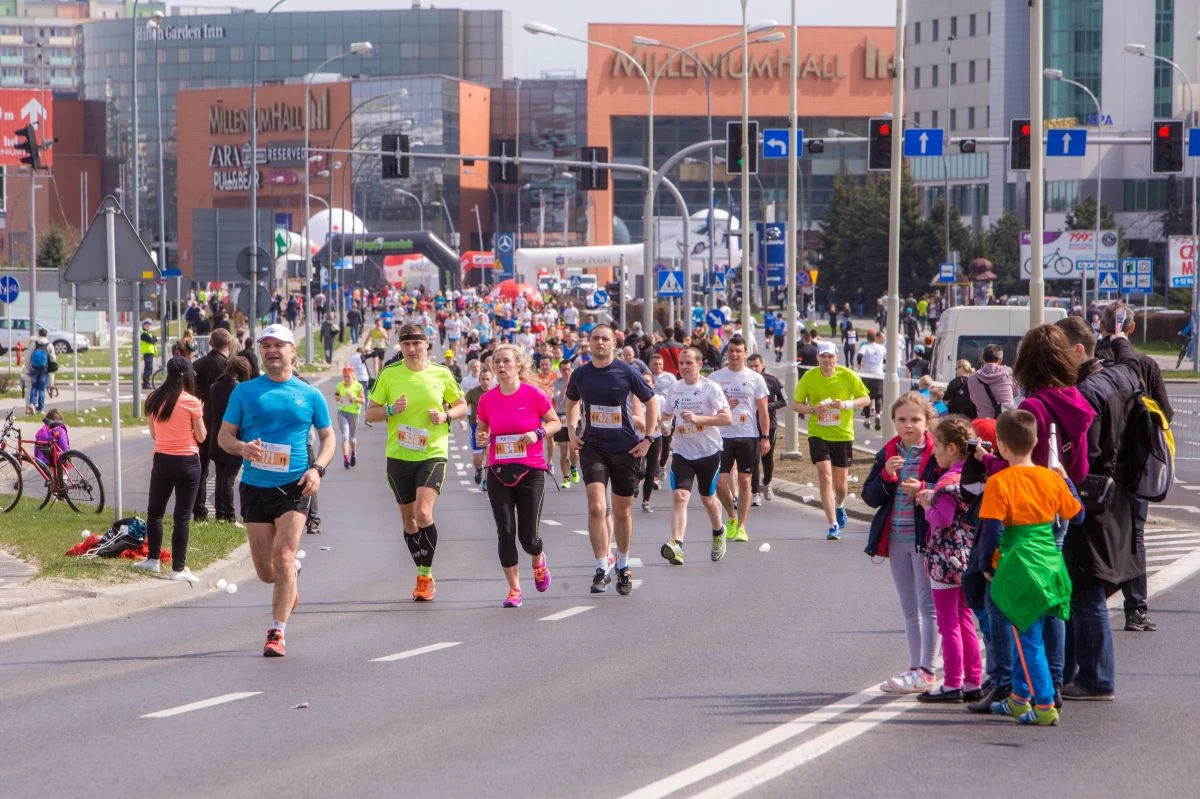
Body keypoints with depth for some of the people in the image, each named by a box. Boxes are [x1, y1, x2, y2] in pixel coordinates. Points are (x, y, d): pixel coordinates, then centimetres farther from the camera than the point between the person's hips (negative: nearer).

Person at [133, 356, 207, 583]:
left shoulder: (154, 400, 0)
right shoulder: (191, 402, -13)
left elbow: (154, 434, 8)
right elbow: (201, 436, -7)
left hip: (162, 460, 4)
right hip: (187, 462, -3)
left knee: (155, 511, 21)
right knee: (182, 517, 1)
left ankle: (152, 559, 26)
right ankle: (178, 568, 2)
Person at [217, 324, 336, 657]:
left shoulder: (309, 395, 5)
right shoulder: (244, 392, 6)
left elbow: (328, 437, 13)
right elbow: (224, 435, 7)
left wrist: (317, 468, -5)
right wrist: (243, 448, -16)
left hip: (295, 487, -2)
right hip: (254, 488, 2)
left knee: (283, 558, -17)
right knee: (266, 571, 4)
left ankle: (277, 632, -10)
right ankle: (292, 576, 41)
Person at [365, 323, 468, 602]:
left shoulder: (442, 375, 0)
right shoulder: (389, 375, 1)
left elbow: (462, 406, 12)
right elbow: (370, 413, 6)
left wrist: (445, 416, -9)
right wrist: (391, 410, -14)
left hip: (433, 454, -2)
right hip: (399, 456, 2)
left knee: (424, 513, -20)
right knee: (409, 519, 9)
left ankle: (425, 575, -9)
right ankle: (424, 575, 25)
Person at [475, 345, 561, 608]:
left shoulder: (534, 395, -8)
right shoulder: (487, 399, 1)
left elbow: (556, 422, 3)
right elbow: (482, 428, 16)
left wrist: (538, 433, -16)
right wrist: (481, 437, -7)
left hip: (531, 471, -2)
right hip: (499, 473, 2)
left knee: (528, 537, -1)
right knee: (505, 532, -6)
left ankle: (538, 560, 36)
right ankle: (514, 589, 7)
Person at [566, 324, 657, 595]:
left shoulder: (627, 373, -6)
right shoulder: (581, 375, 2)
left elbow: (651, 402, 5)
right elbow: (572, 402, 23)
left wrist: (648, 439, -2)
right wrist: (571, 430, 9)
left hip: (625, 449, -1)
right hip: (593, 448, 1)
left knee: (622, 511, 10)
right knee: (596, 507, -16)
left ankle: (623, 568, 28)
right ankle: (601, 570, -12)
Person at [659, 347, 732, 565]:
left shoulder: (710, 388, -9)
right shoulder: (676, 388, 6)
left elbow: (727, 417, -18)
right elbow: (666, 414, 22)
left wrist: (697, 418, -28)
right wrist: (666, 425, -2)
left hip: (709, 451, -3)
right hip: (683, 451, 3)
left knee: (707, 498, 12)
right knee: (679, 495, -16)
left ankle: (718, 533, 43)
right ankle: (676, 545, -27)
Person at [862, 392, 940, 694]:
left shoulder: (936, 453, -9)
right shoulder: (887, 454, 8)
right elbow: (870, 497, 5)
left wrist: (923, 490, -25)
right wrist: (887, 475, -12)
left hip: (925, 538, -7)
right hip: (896, 540, 7)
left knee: (927, 605, -5)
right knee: (909, 608, 12)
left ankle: (925, 671, -4)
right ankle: (916, 668, 18)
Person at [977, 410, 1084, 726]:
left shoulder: (999, 483, -14)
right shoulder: (1052, 479, 1)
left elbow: (991, 530, -16)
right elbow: (1077, 515, 11)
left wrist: (986, 564, -2)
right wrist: (1066, 480, 24)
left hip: (1018, 567, -6)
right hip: (1050, 566, 6)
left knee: (1028, 638, -2)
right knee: (1028, 633, 19)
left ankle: (1045, 705, -5)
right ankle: (1020, 698, 28)